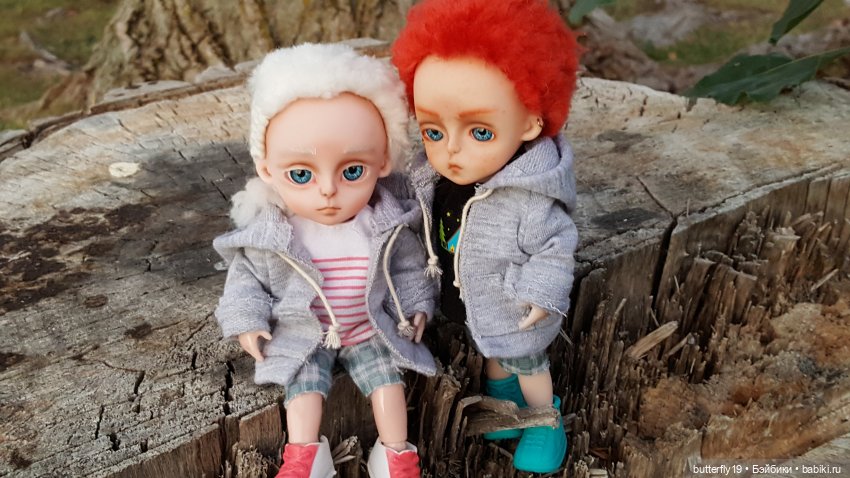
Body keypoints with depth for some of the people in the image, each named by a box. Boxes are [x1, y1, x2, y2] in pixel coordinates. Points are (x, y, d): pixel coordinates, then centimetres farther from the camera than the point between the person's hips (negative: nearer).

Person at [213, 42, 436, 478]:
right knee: (303, 385, -3)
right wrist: (245, 321, -7)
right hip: (302, 336, 0)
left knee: (387, 378, 0)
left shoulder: (386, 224, -20)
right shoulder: (268, 233, -21)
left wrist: (416, 304, 3)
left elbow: (408, 264, -1)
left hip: (372, 329, 1)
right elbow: (245, 274, -4)